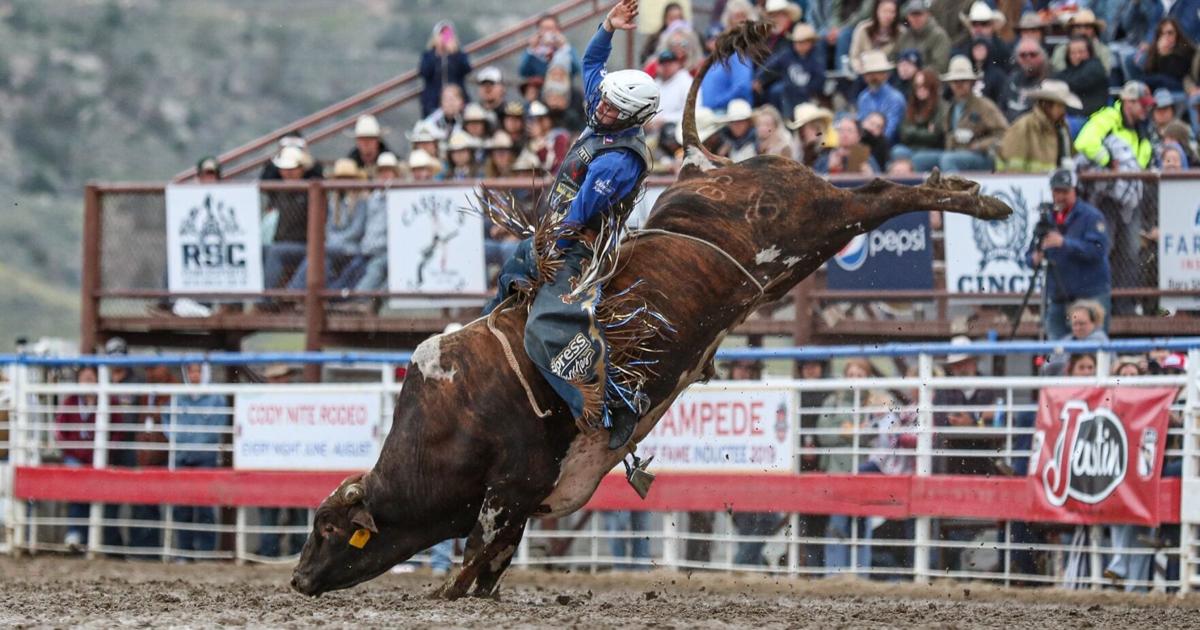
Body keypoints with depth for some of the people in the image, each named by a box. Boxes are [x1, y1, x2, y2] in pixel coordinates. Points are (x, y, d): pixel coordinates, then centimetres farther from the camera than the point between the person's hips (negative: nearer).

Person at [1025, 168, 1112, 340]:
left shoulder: (1090, 215, -4)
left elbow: (1098, 250, -18)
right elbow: (1031, 255, 17)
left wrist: (1065, 243, -27)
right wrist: (1035, 259, -8)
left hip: (1090, 295, -6)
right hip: (1058, 298, 6)